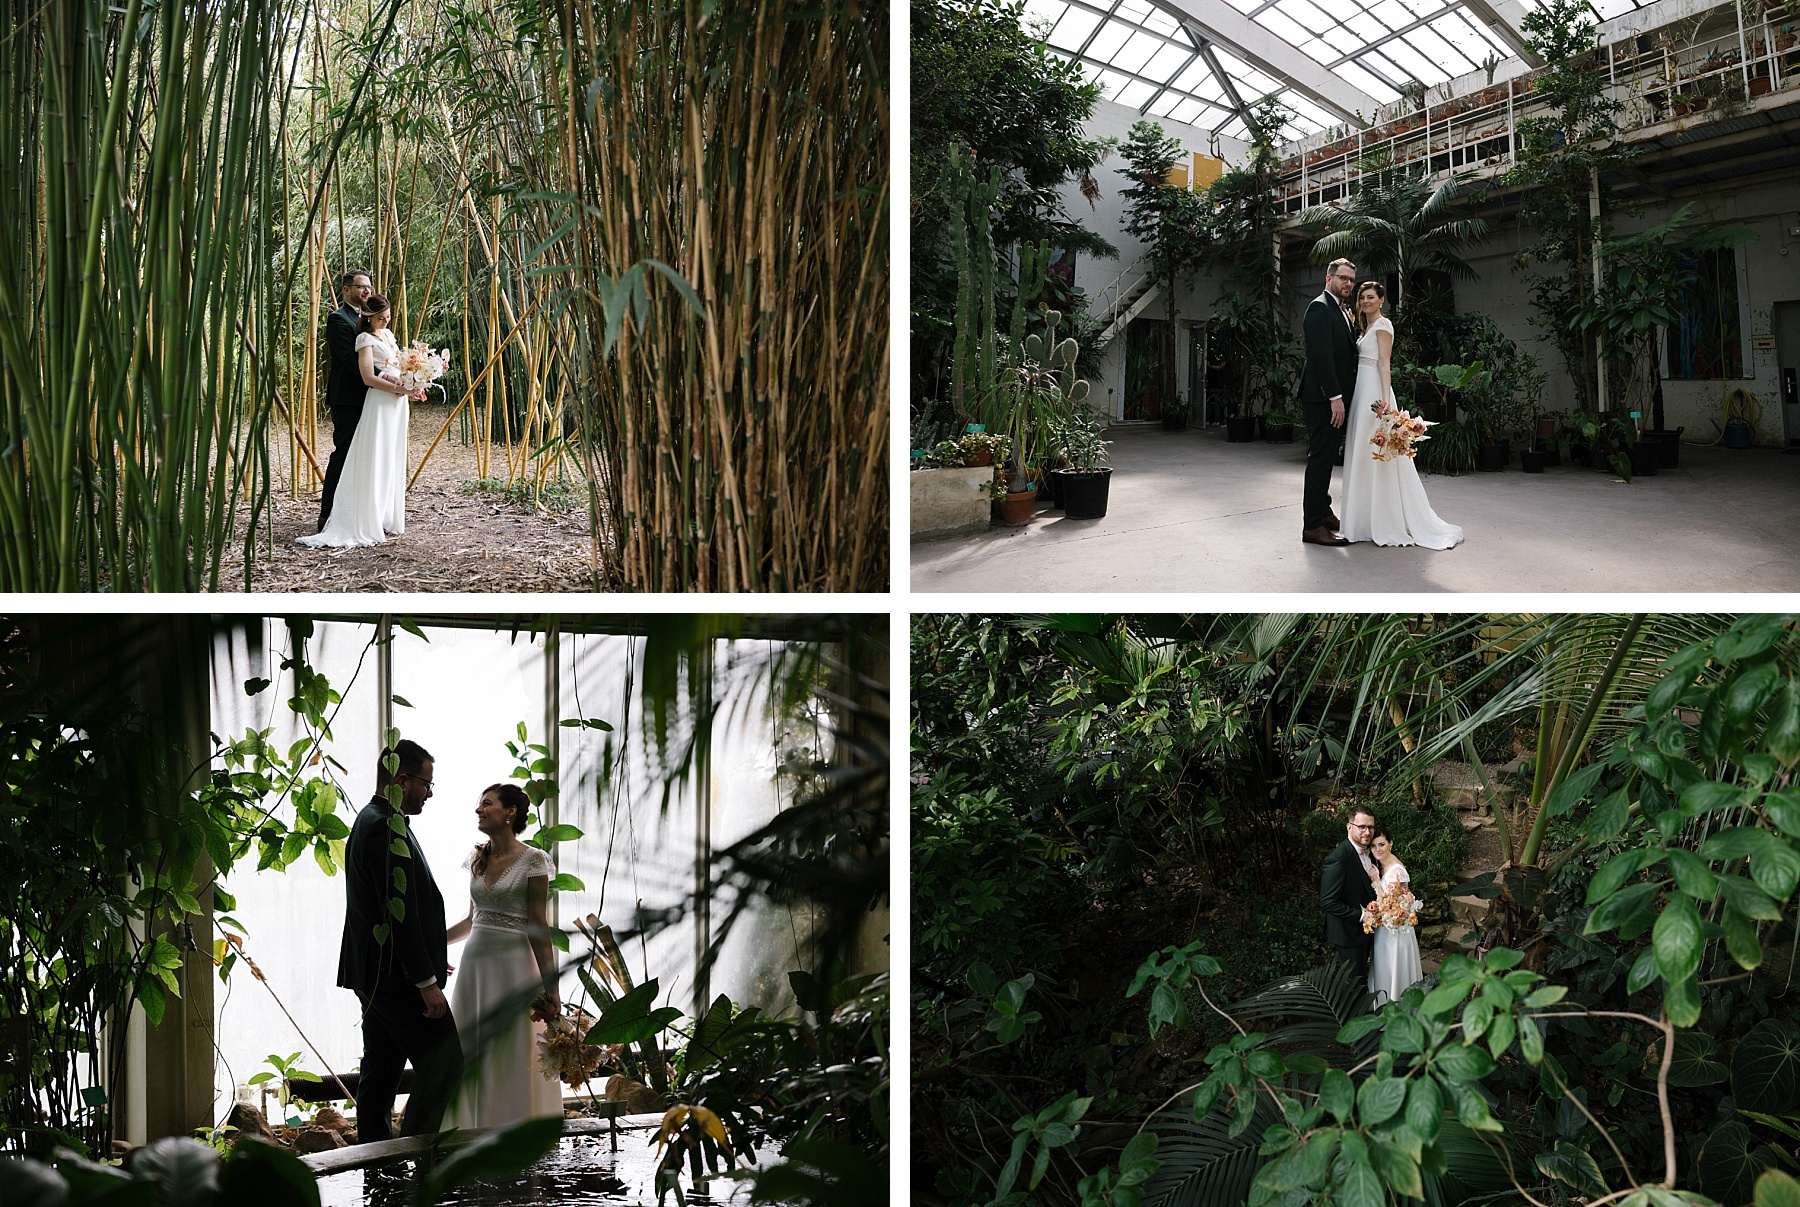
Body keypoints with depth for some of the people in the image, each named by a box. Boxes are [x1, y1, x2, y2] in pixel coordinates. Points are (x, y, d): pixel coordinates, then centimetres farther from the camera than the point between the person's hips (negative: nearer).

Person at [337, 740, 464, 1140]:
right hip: (397, 976, -11)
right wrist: (427, 981, -20)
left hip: (373, 975, 11)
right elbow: (400, 911, -21)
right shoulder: (387, 827, -17)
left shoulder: (371, 821, 16)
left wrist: (428, 963, 24)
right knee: (444, 1063, -7)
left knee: (380, 1076, 11)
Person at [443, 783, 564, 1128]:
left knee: (512, 1058, -4)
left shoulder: (532, 860, -7)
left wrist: (550, 986, -12)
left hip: (513, 963, -6)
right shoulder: (477, 860, 10)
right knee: (471, 1056, 5)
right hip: (475, 964, 6)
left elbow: (538, 926, -9)